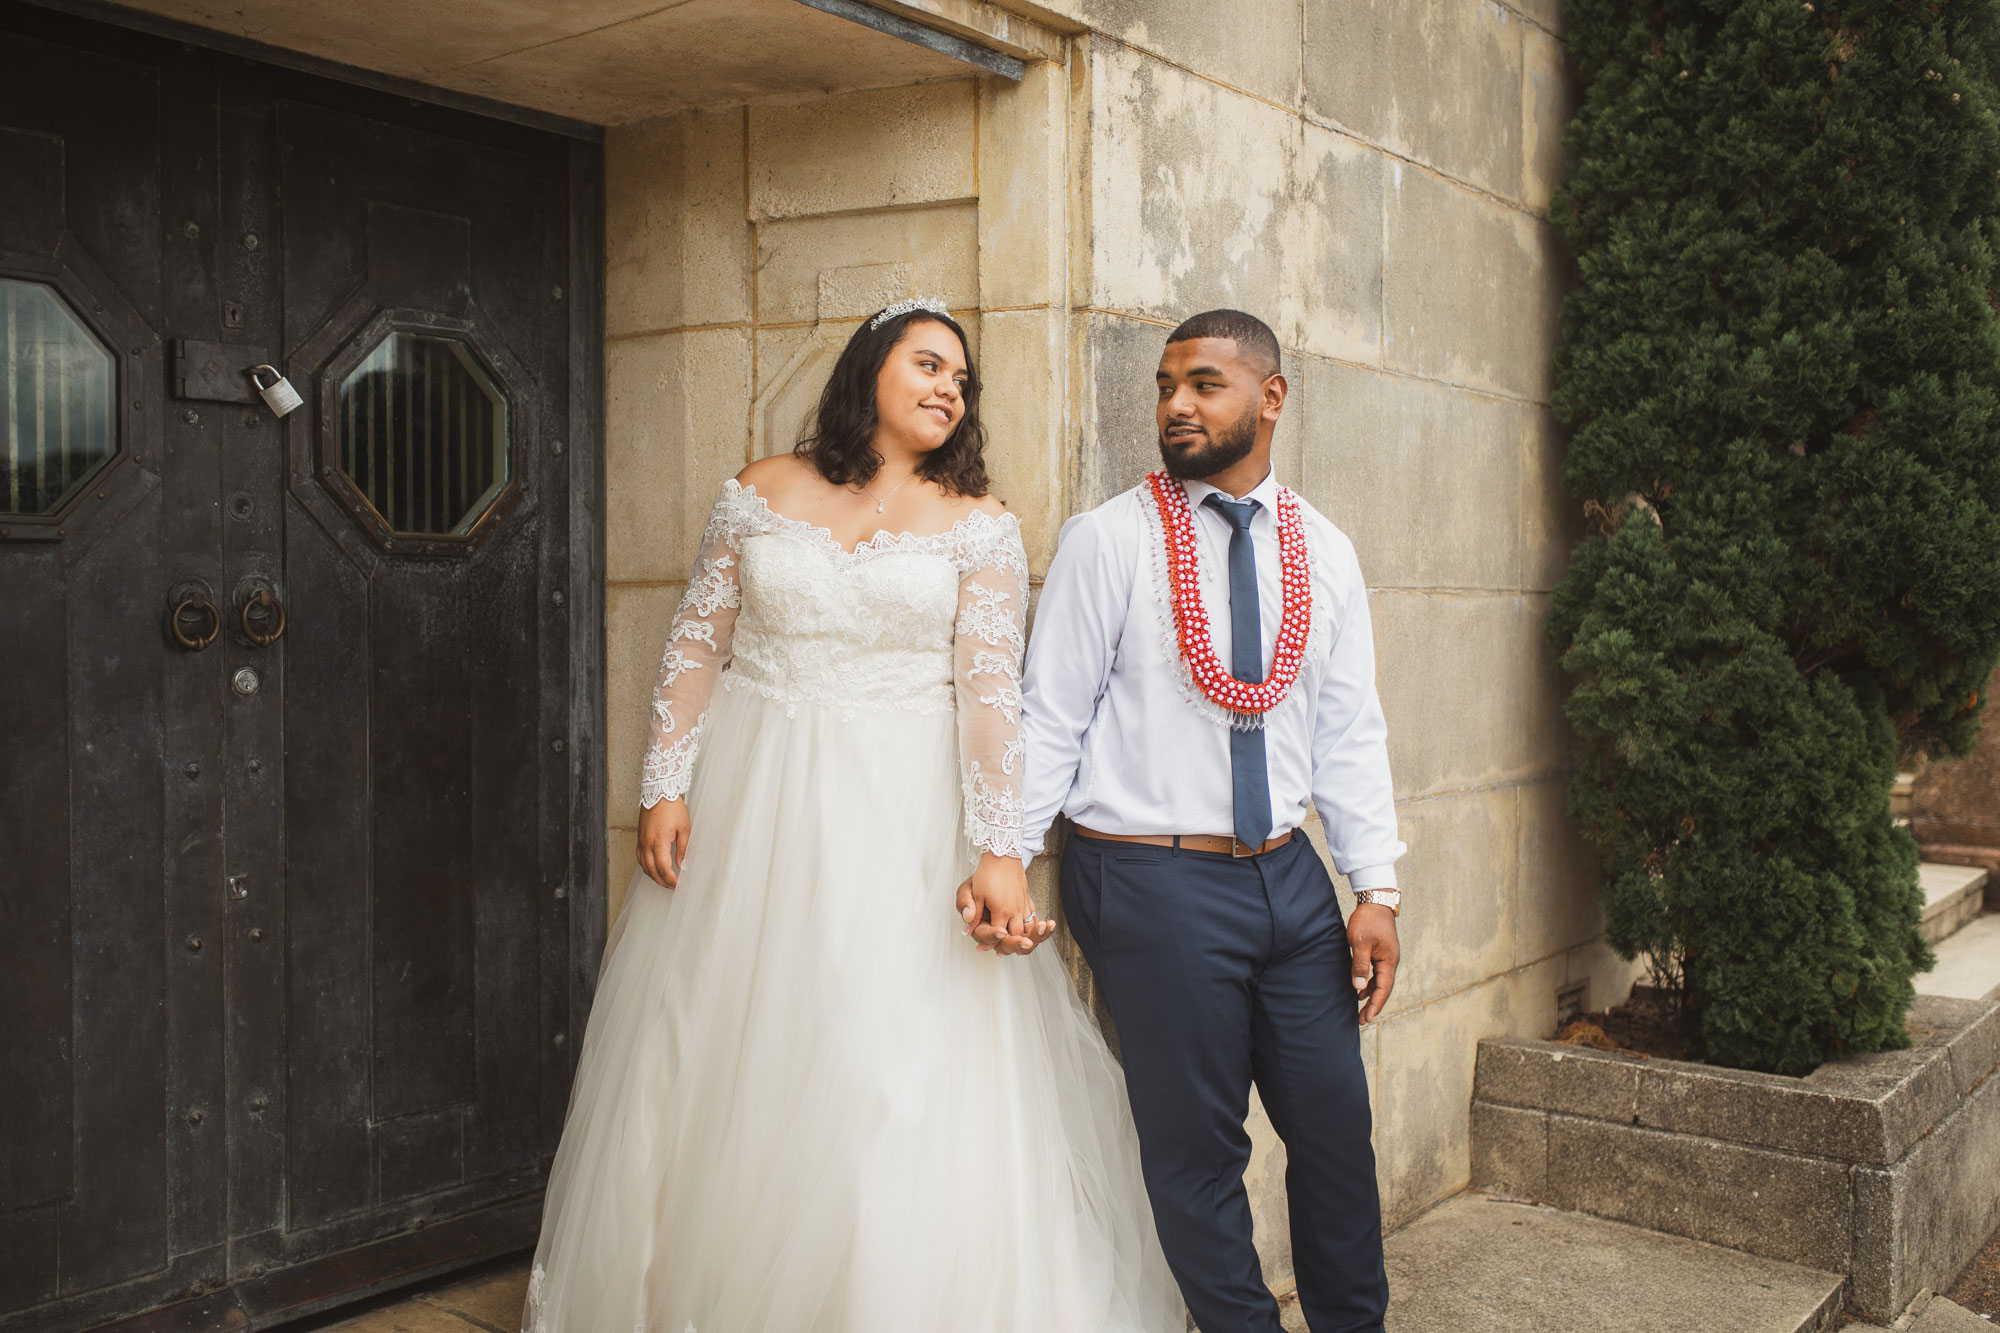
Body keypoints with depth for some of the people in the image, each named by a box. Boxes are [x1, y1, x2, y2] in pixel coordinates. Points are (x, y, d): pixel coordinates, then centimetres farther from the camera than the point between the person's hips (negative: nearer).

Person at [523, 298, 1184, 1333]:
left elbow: (991, 690, -7)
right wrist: (665, 787, -2)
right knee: (718, 1076, 10)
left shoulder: (977, 524, 1)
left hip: (901, 821, -1)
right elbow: (696, 647, 6)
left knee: (906, 1082, -3)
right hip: (750, 813, 2)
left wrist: (997, 851, -16)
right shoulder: (762, 492, 5)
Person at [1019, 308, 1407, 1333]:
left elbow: (1350, 731, 8)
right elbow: (1049, 717, -5)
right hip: (1151, 882, -4)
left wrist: (1377, 886, 4)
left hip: (1288, 875, 4)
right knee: (1195, 1146, 6)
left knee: (1336, 1123, 12)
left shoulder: (1325, 553, 8)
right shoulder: (1106, 540, -4)